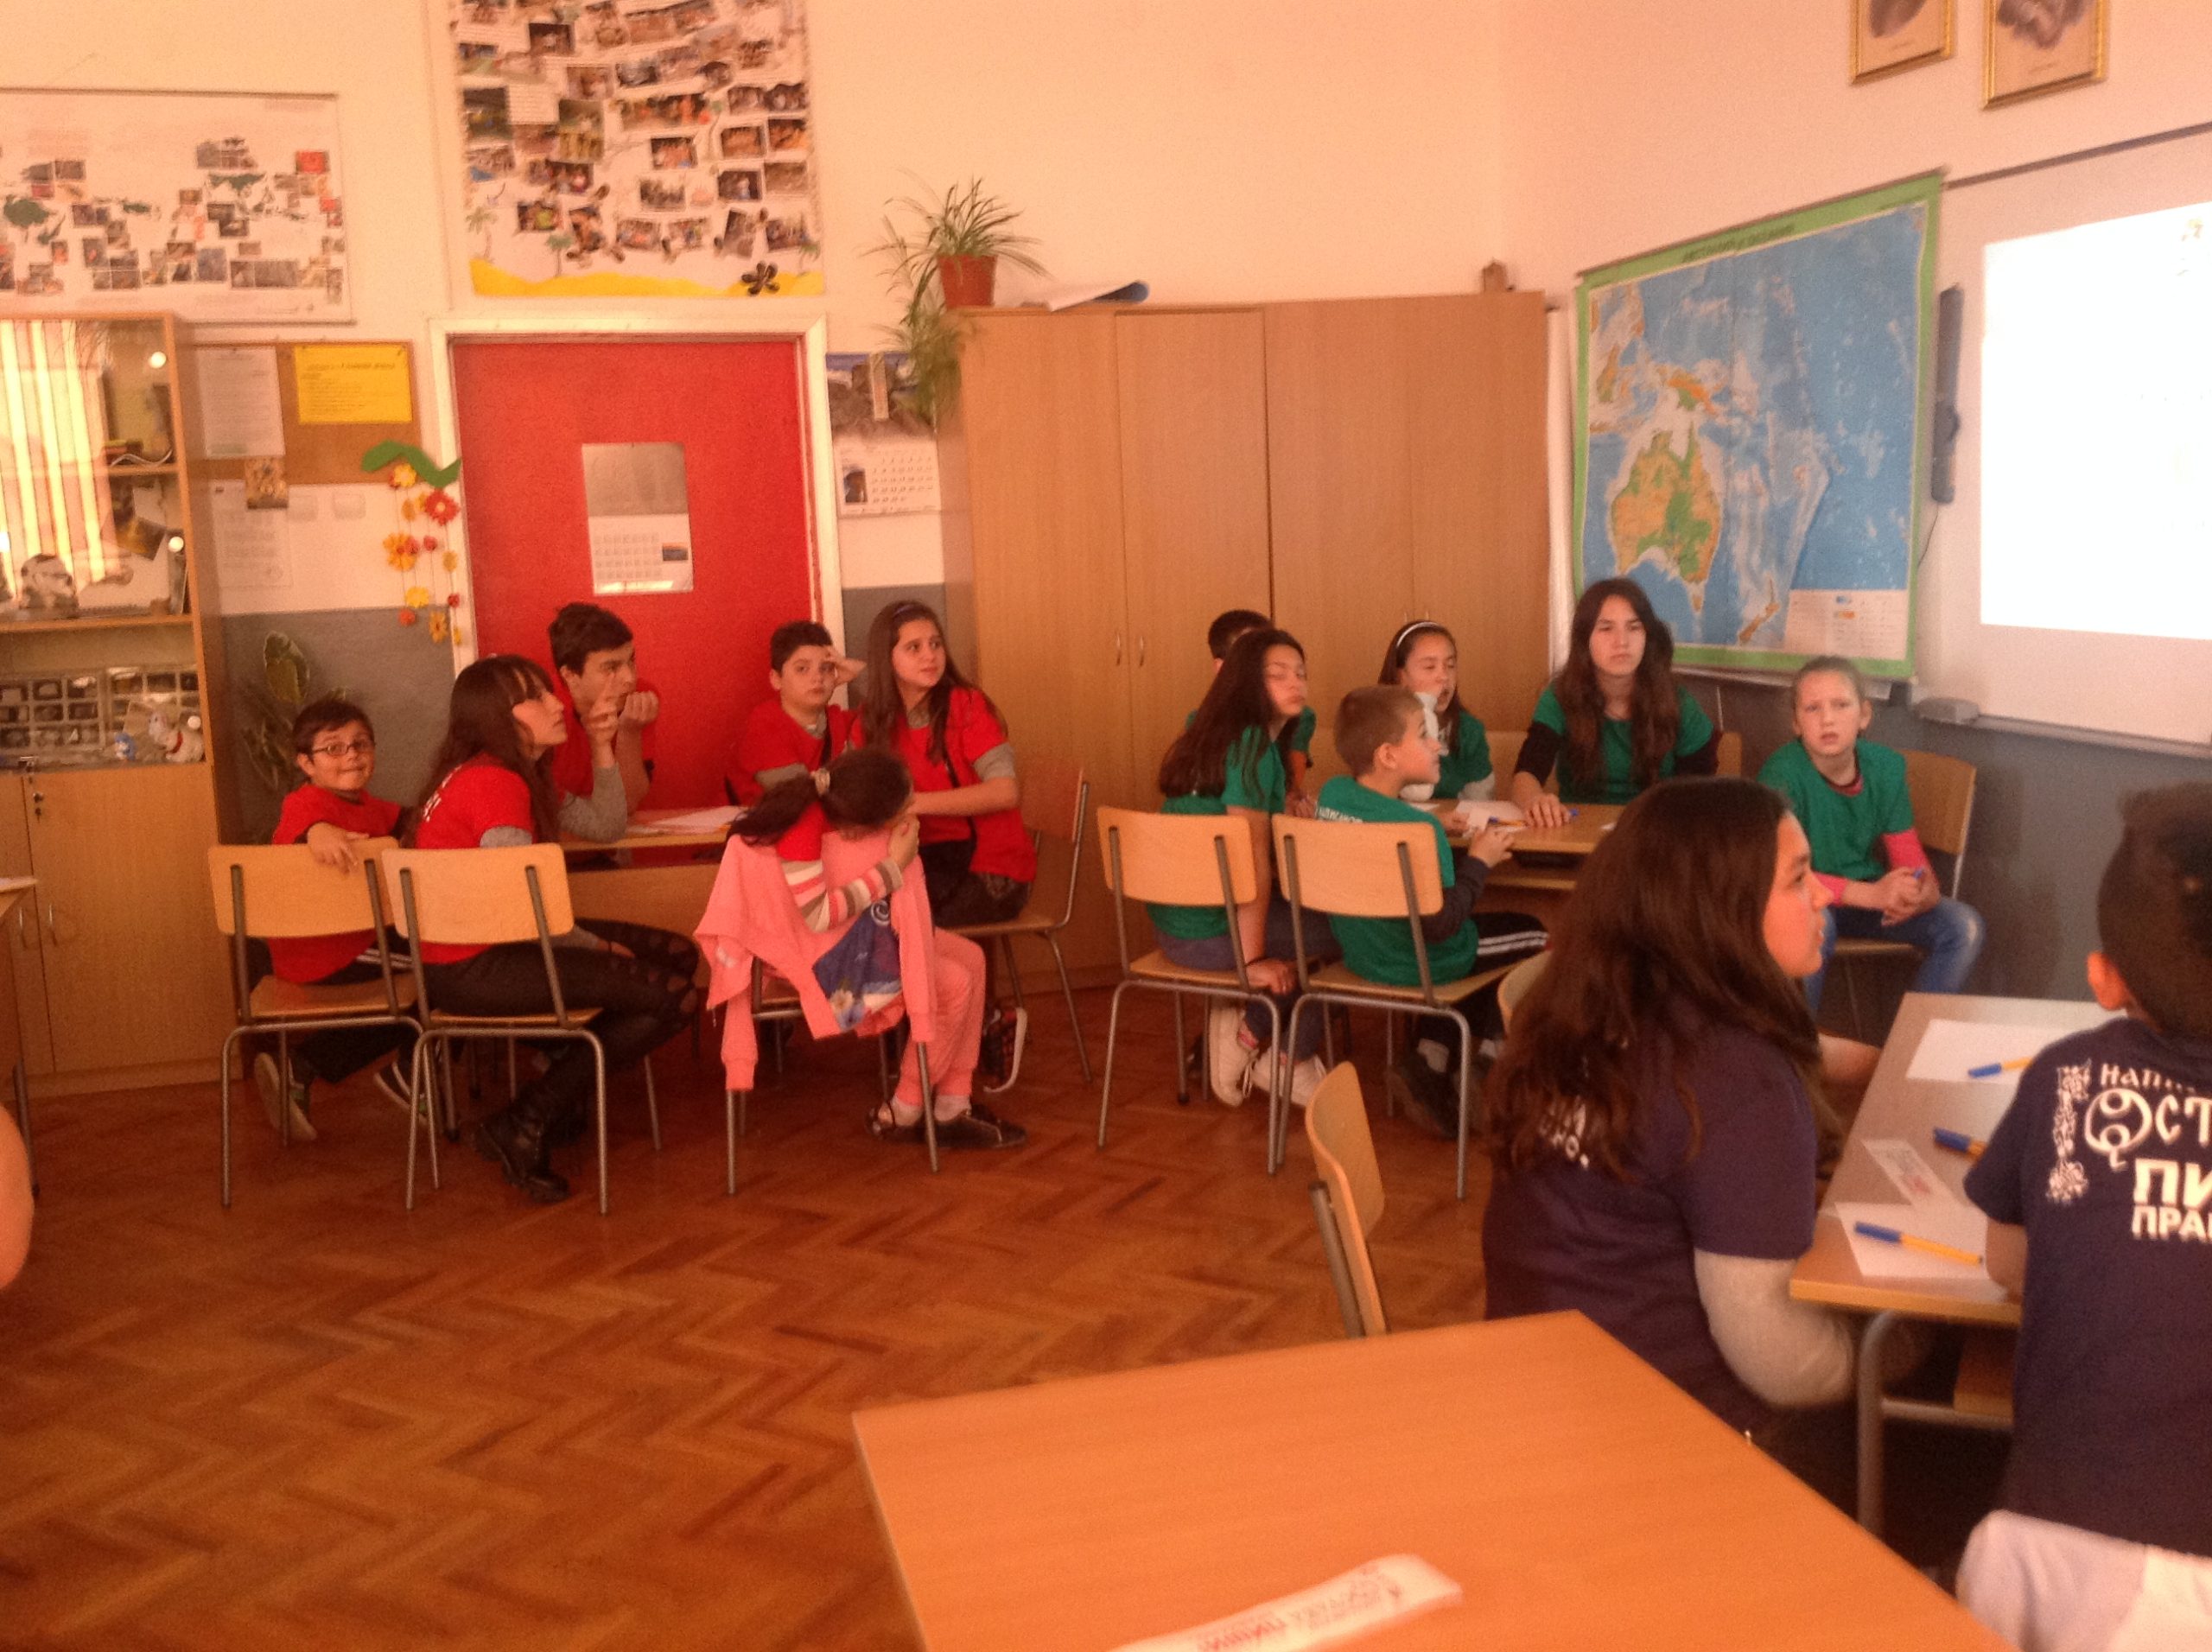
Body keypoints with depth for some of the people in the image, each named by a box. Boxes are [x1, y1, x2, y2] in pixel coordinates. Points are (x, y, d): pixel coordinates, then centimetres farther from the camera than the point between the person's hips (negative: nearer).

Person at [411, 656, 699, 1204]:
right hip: (470, 968, -10)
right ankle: (522, 1125, -6)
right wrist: (597, 948, -8)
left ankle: (564, 1087, 17)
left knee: (678, 955, 10)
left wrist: (601, 746, 8)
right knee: (675, 996, -17)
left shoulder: (520, 774, 13)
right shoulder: (492, 783, -19)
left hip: (502, 942, 10)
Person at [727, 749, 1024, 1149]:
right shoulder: (804, 828, -32)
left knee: (971, 958, 3)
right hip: (814, 949, -9)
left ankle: (953, 1110, 5)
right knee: (953, 984, -14)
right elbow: (817, 916, -34)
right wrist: (892, 867, -29)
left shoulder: (839, 800, -9)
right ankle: (901, 1117, 3)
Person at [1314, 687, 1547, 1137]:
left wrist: (1459, 852, 5)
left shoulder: (1332, 794, -6)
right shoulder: (1417, 825, -29)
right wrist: (1478, 861, -16)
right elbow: (1441, 922, -27)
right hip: (1419, 964, -7)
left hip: (1359, 953, 7)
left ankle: (1431, 1053, 19)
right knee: (1531, 934, 13)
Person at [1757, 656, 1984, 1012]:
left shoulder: (1886, 766, -4)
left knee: (1964, 925, -12)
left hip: (1871, 893, 5)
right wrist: (1872, 894, -36)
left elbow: (1907, 850, 3)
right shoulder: (1782, 775, -21)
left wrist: (1926, 888, -22)